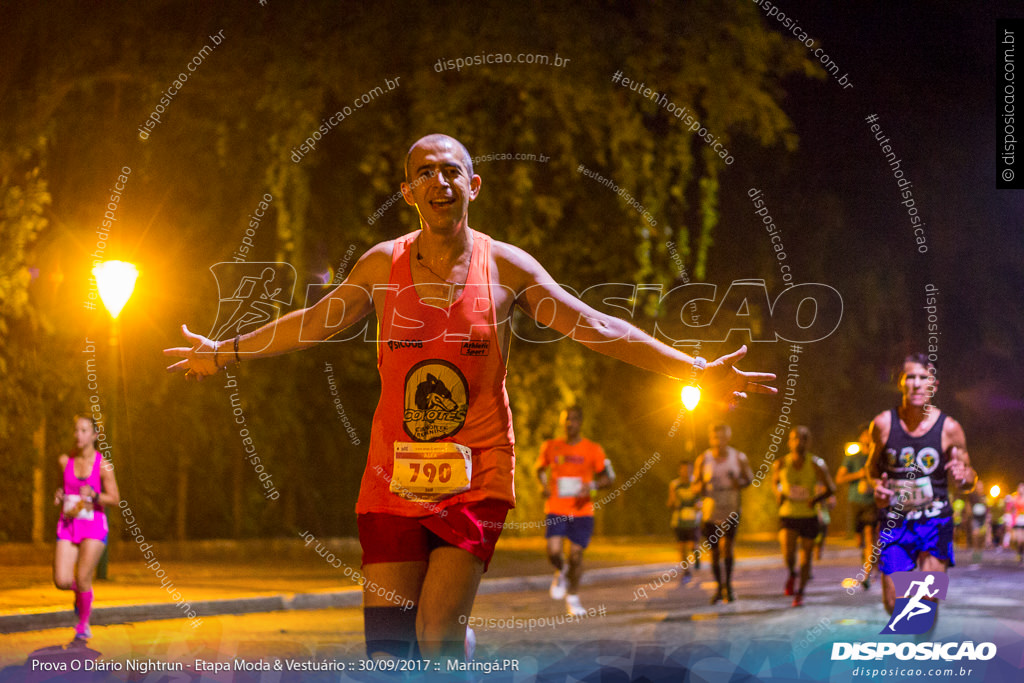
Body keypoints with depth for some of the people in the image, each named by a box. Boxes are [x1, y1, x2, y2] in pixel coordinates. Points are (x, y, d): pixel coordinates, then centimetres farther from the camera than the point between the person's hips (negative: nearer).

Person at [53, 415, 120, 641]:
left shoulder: (103, 465, -8)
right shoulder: (65, 460, 3)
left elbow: (115, 499, -4)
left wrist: (93, 495, -22)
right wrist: (59, 496, -3)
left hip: (94, 526, -3)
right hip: (68, 526, 3)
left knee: (82, 579, -10)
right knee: (61, 582, -10)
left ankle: (83, 624, 16)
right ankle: (81, 592, 28)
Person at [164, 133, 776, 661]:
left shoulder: (507, 268, -2)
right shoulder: (383, 265, 4)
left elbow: (596, 328, -1)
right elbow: (314, 324, 18)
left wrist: (697, 371, -6)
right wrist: (223, 352, 23)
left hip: (477, 475, -2)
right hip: (394, 476, 2)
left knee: (438, 632, -14)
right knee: (387, 644, -1)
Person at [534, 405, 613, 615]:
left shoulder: (593, 450, 0)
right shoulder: (551, 447, 5)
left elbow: (607, 477, 5)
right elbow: (540, 467, 22)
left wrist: (592, 485, -15)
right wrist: (543, 484, 1)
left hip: (581, 510, 0)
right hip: (555, 509, 1)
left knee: (576, 554, 0)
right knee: (554, 551, -16)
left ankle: (573, 598, 22)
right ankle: (561, 572, 21)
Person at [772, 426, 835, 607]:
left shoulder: (816, 465, -6)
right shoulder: (781, 464, -3)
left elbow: (830, 489, 2)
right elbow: (775, 482, 17)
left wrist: (816, 499, -14)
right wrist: (778, 494, -4)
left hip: (809, 516, 0)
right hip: (787, 515, 0)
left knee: (806, 556, 4)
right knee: (788, 554, -18)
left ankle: (800, 592, 21)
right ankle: (791, 574, 15)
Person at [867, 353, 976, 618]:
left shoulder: (949, 428, -6)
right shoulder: (883, 424, -3)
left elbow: (969, 483, 4)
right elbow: (873, 465, 14)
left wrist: (965, 476, -19)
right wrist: (876, 485, -8)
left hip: (935, 520, -1)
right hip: (894, 522, 1)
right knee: (893, 604, -1)